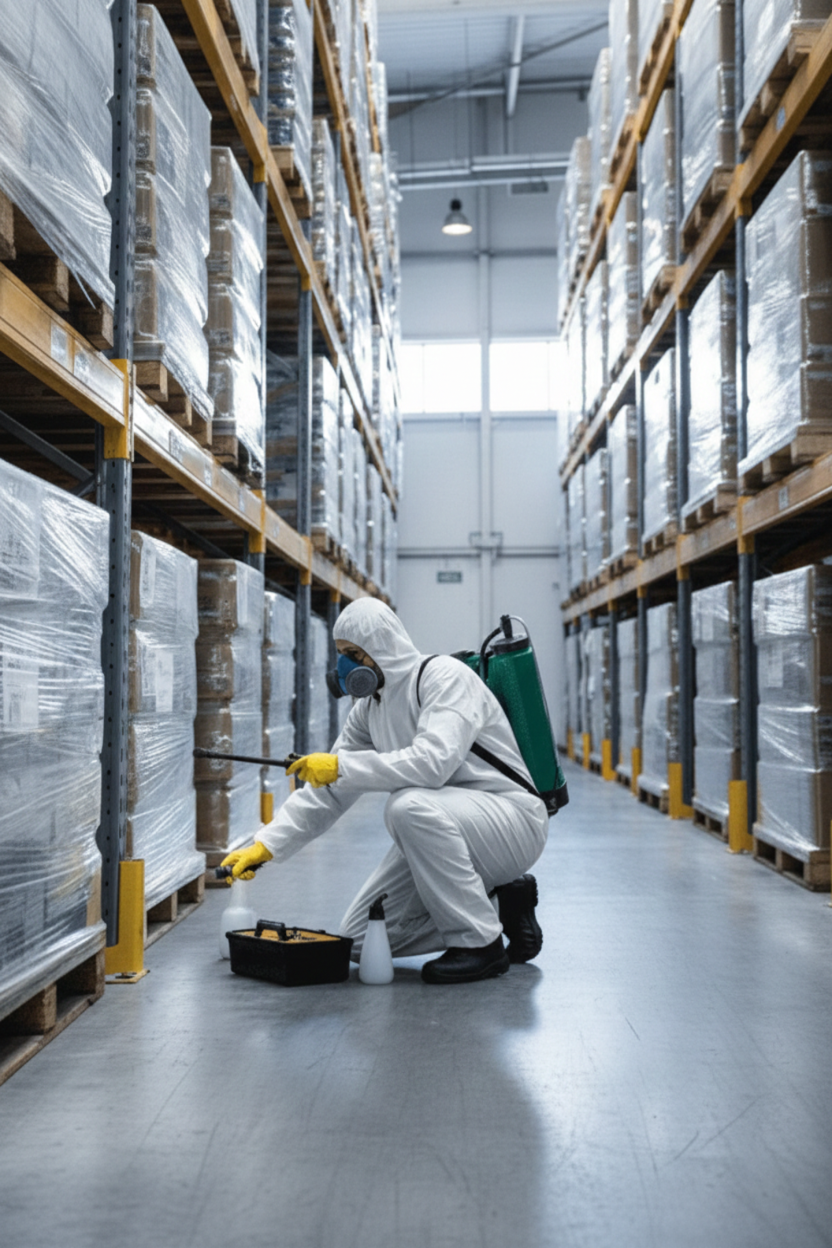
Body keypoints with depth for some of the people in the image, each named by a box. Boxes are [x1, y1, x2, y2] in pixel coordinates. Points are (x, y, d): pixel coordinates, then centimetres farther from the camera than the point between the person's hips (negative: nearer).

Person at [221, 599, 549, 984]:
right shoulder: (369, 710, 7)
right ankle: (501, 899, 11)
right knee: (361, 938, 2)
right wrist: (267, 844, 0)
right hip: (438, 833, 9)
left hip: (510, 817, -8)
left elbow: (433, 761, -34)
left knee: (409, 805, -37)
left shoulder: (444, 676, -17)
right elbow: (326, 791, 9)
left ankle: (480, 943, -18)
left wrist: (342, 766, -28)